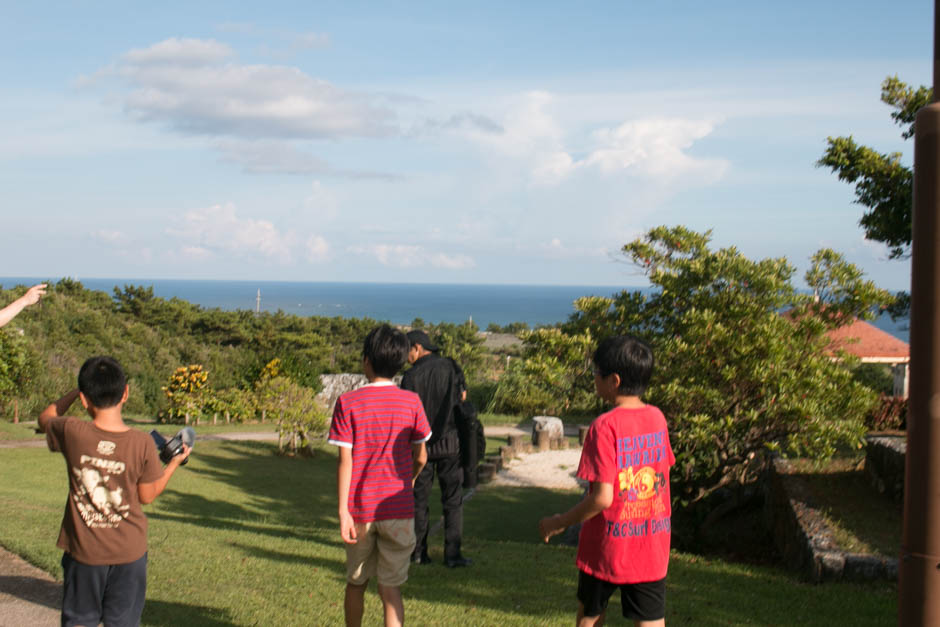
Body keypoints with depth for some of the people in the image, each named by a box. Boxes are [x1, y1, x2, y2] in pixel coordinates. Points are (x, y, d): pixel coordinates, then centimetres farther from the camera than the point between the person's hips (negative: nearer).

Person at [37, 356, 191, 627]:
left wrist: (76, 392, 16)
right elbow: (147, 495, -3)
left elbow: (45, 418, 9)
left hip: (84, 551, 1)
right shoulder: (142, 444, -16)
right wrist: (175, 462, 10)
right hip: (129, 552, 0)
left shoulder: (72, 432, -15)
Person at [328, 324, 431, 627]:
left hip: (360, 511, 0)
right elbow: (420, 457, 4)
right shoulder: (411, 402, -4)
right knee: (391, 588, 4)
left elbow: (345, 461, -11)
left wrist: (343, 512, -9)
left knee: (356, 582, 18)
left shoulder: (348, 403, -9)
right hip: (398, 511, 0)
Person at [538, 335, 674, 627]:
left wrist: (559, 523, -8)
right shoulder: (657, 419, 0)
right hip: (652, 548, 4)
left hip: (607, 547, -4)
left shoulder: (605, 426, -18)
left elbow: (602, 497, -21)